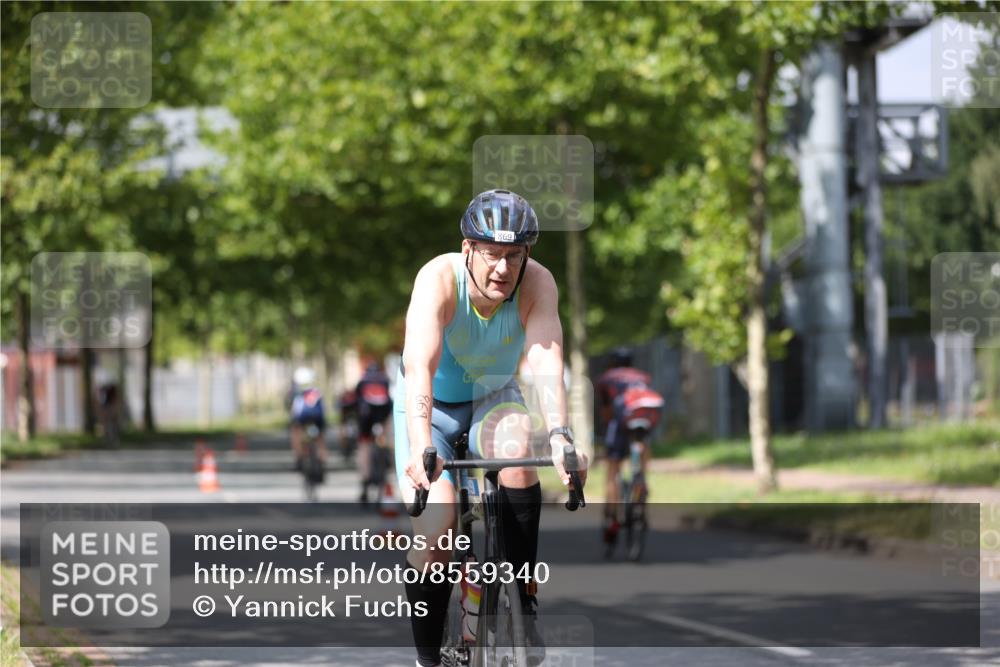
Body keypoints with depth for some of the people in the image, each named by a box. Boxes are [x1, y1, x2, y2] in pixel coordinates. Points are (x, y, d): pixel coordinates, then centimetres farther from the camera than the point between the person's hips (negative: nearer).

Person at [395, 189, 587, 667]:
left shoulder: (537, 283, -25)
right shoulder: (439, 278, -31)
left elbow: (546, 359, -38)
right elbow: (419, 367, -44)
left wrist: (558, 435, -56)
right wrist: (421, 449, -59)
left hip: (492, 399, 2)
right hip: (433, 407, -2)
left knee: (515, 451, -33)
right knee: (433, 533, -19)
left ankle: (524, 599, -18)